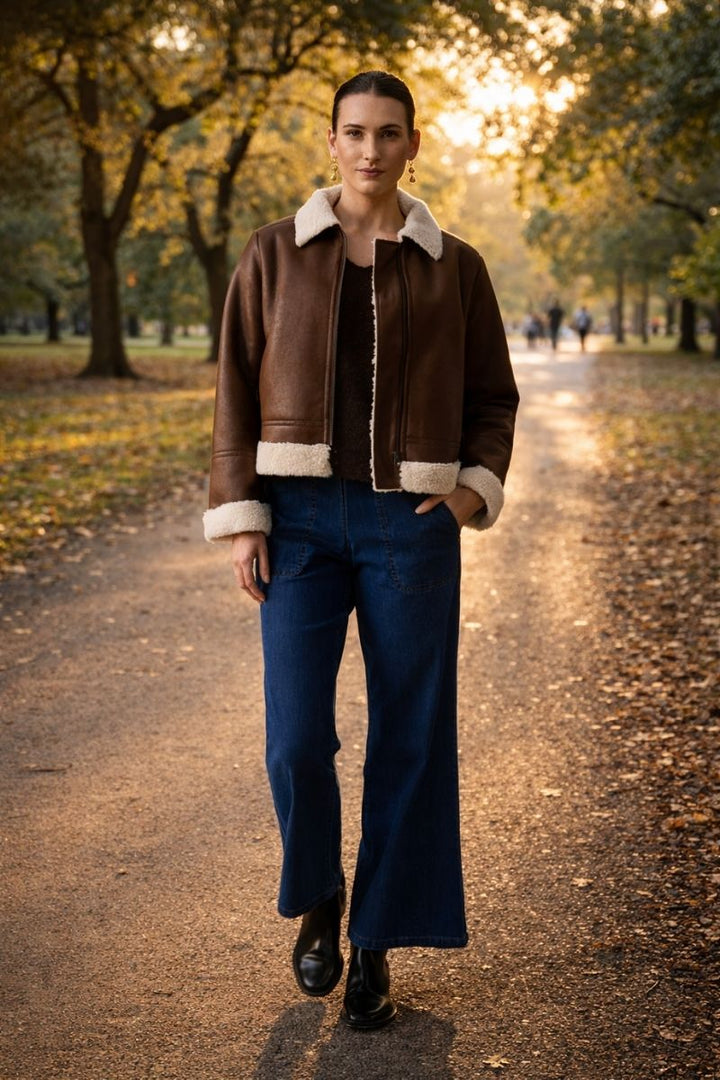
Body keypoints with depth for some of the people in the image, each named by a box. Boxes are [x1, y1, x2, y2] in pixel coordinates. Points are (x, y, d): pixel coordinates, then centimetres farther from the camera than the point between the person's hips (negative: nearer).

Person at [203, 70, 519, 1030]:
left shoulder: (454, 266, 6)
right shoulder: (275, 254, 5)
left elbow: (491, 398, 12)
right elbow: (239, 393, 4)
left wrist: (478, 486, -7)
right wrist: (239, 520, -5)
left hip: (412, 523, 0)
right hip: (302, 518, 0)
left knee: (409, 740, 0)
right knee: (297, 738, -7)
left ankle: (375, 948, 16)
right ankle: (320, 896, 23)